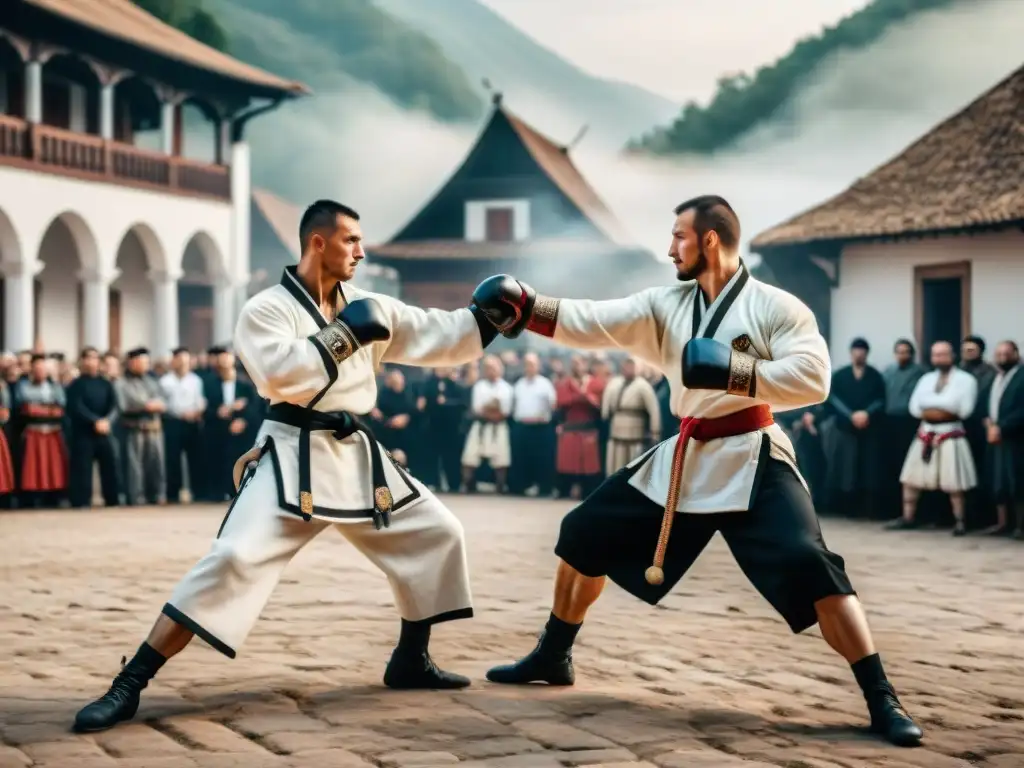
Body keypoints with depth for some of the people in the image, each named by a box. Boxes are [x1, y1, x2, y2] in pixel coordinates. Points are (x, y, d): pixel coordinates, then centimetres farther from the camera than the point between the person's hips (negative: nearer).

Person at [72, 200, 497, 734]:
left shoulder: (366, 306, 11)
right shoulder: (266, 309, -7)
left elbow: (432, 337, 13)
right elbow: (279, 373, -24)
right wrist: (341, 335, -19)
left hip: (356, 456, 7)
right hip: (293, 459, -7)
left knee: (436, 534, 11)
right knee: (236, 560, -21)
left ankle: (410, 661, 26)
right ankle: (126, 688, -19)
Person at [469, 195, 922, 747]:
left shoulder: (775, 307, -11)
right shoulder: (666, 305, 5)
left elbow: (813, 379, -20)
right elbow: (593, 322, -2)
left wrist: (734, 372, -27)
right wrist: (525, 309, -13)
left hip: (750, 461, -6)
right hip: (683, 460, 7)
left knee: (810, 569, -24)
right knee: (584, 535, 11)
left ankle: (881, 701, -17)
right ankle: (552, 658, 30)